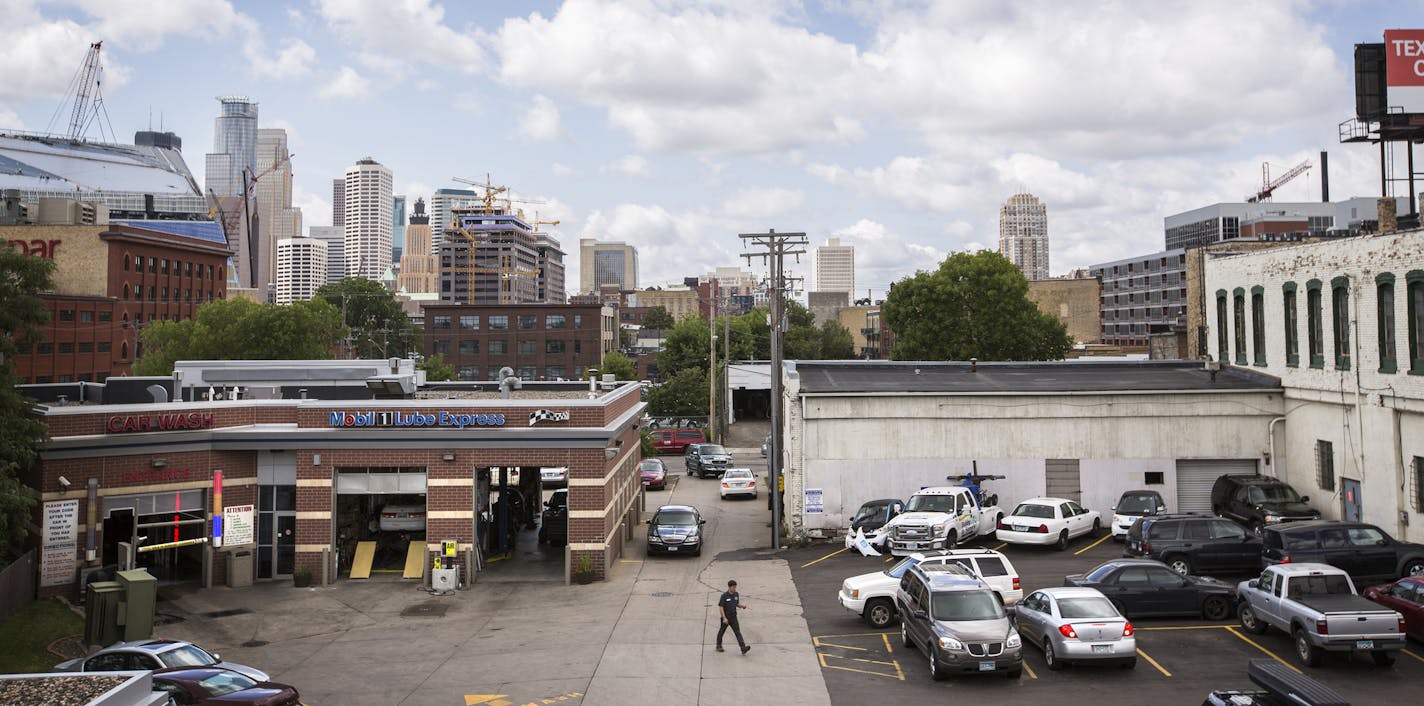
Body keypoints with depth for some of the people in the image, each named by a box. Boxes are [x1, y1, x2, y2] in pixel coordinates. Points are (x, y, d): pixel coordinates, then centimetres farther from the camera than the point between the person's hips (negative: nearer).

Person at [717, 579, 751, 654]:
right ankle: (719, 646, 34)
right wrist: (724, 618, -22)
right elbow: (721, 607, -16)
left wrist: (742, 606, -5)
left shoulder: (736, 595, 3)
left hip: (733, 617, 4)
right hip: (726, 618, -4)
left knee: (738, 632, -7)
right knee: (722, 631, 13)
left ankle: (743, 648, -17)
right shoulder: (724, 596, -15)